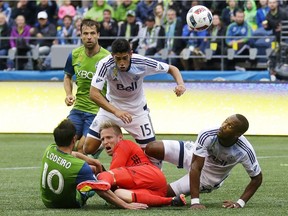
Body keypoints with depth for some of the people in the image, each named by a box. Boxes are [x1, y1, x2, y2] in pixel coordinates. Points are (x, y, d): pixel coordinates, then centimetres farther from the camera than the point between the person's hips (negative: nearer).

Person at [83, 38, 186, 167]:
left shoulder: (142, 63, -25)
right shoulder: (105, 65, -29)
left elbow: (172, 69, -11)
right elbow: (94, 93, -34)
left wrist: (180, 84, -33)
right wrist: (116, 111, -45)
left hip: (137, 110, 0)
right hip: (111, 107, 0)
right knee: (89, 148, -8)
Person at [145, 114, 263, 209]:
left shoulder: (244, 152, -34)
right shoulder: (207, 135, -35)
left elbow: (257, 178, -18)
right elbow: (195, 167, -36)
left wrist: (240, 203, -28)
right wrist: (195, 202, -44)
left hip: (209, 178, 0)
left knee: (164, 192, -16)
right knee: (151, 149, -21)